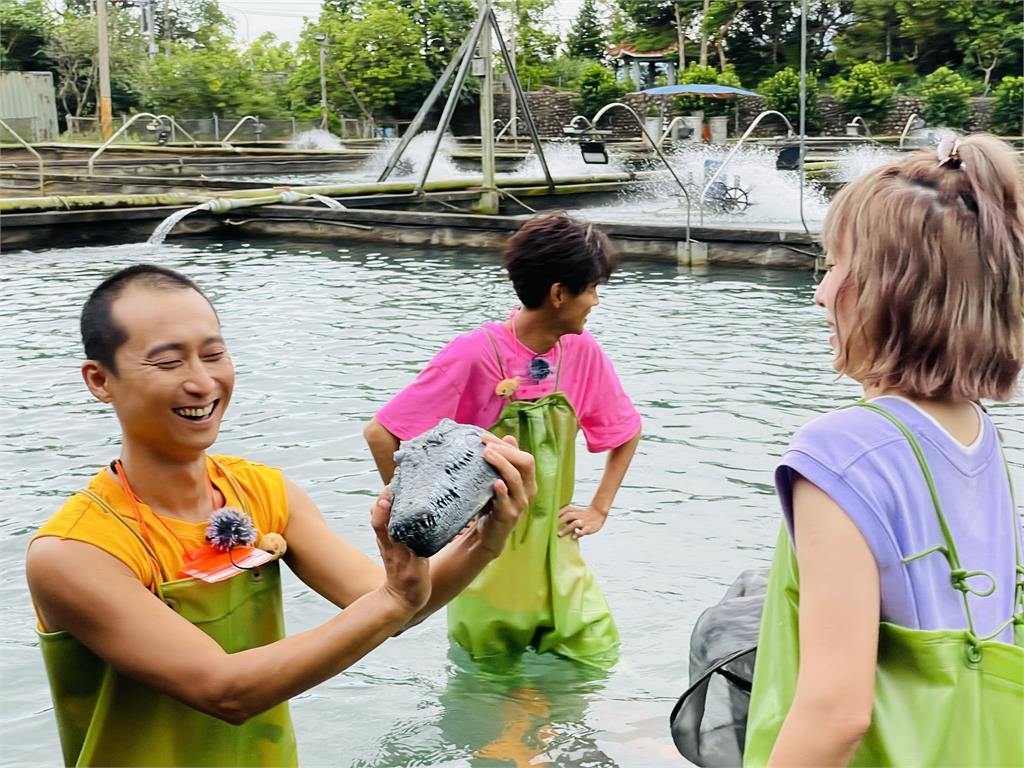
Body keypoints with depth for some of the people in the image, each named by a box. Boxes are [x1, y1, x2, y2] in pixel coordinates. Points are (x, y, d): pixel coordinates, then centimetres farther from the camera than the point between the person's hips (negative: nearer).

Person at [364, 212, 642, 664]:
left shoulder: (583, 352, -2)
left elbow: (626, 432, 14)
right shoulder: (476, 354, -18)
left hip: (554, 554, 4)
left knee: (597, 661, -2)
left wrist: (599, 510, 5)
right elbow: (380, 434, -17)